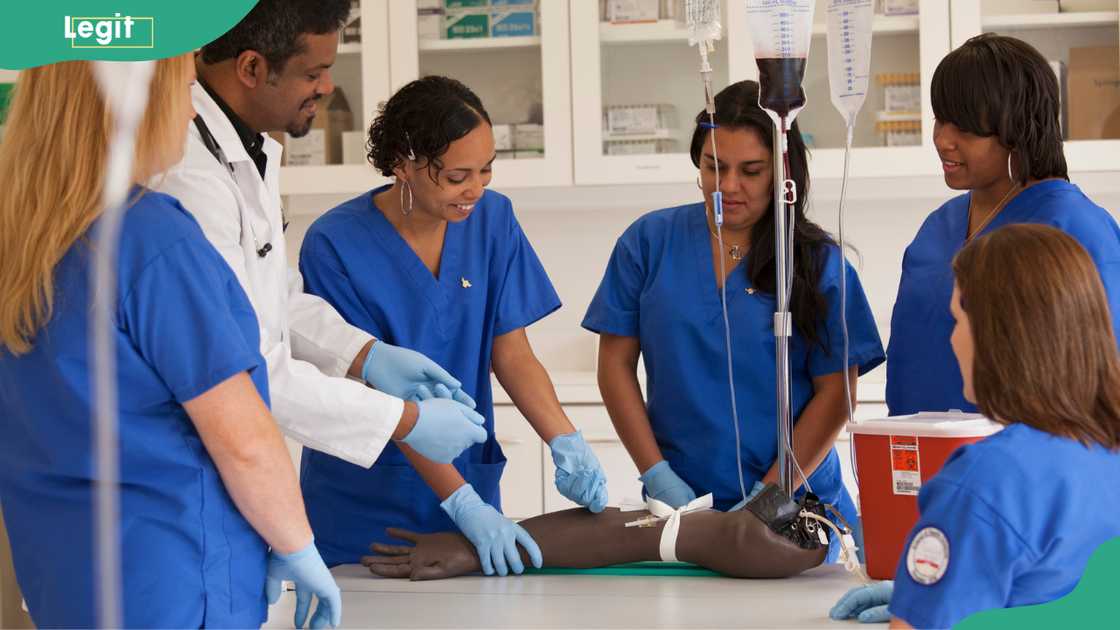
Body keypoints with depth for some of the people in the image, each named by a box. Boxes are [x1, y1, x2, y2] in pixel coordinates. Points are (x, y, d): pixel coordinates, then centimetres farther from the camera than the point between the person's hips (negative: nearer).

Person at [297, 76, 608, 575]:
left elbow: (511, 352, -2)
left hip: (470, 477, 4)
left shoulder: (493, 219, -2)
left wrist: (565, 442, -20)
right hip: (362, 504, -4)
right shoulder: (334, 245, -17)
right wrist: (464, 505, -25)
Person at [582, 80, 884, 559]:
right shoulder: (650, 242, 4)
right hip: (678, 502, 1)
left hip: (795, 504, -1)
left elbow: (835, 391, -3)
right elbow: (616, 365, 4)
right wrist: (657, 477, -5)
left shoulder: (818, 262, 0)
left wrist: (768, 496, -11)